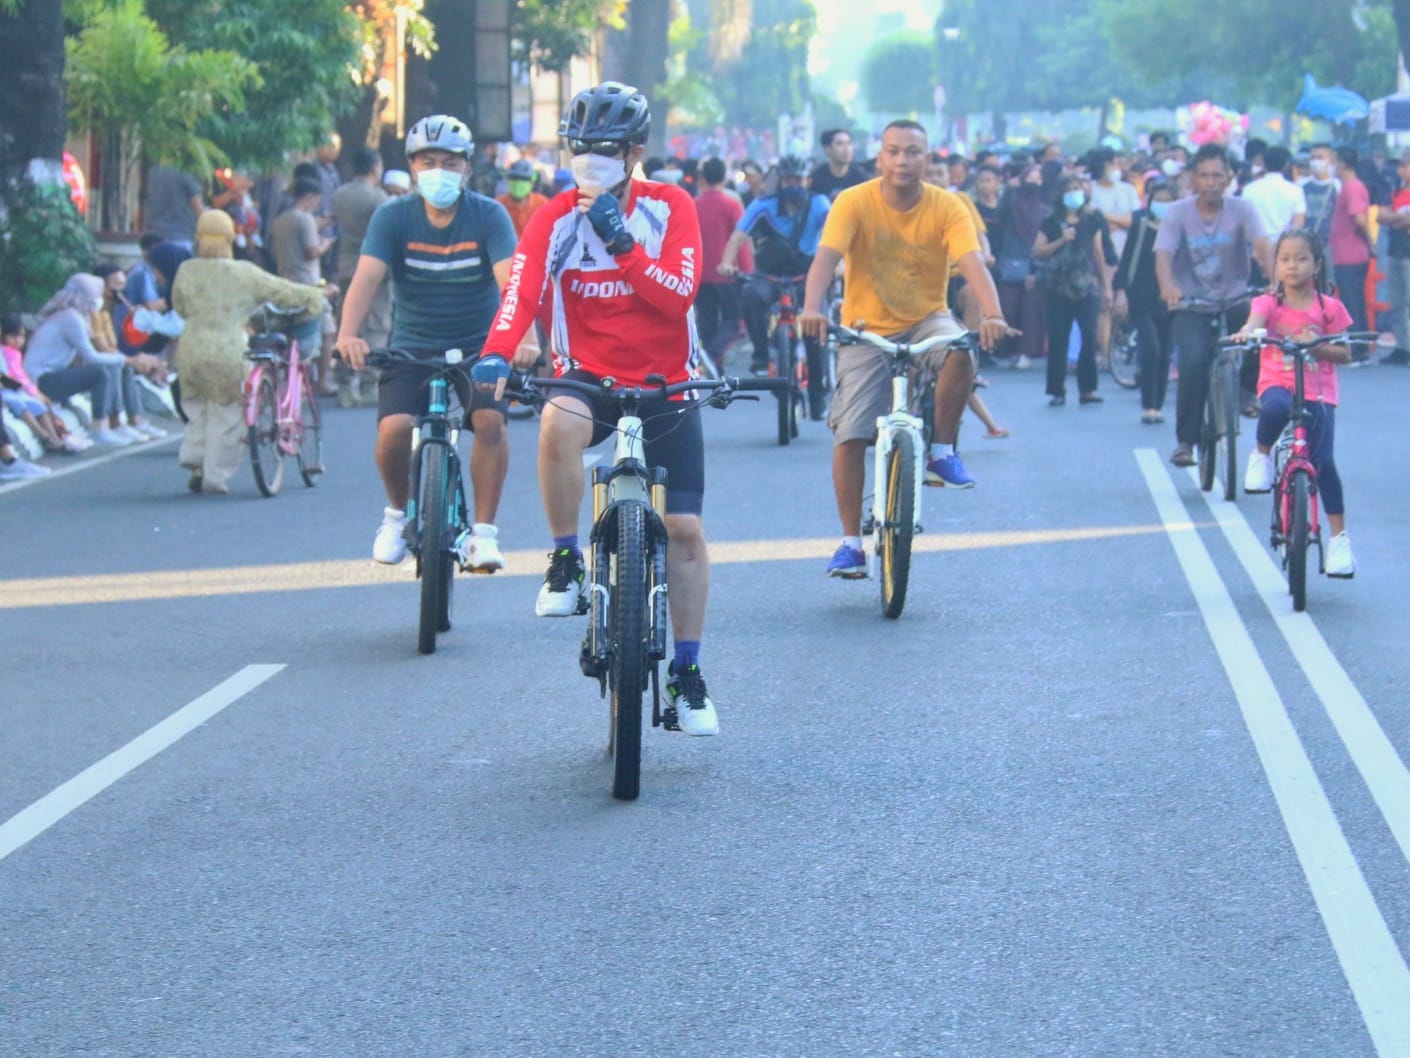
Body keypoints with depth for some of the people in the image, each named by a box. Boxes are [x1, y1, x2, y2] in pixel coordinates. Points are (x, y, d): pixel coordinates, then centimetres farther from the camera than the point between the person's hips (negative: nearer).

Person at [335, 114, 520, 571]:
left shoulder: (488, 216, -9)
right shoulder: (393, 216, -8)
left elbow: (510, 279, -22)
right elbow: (366, 277, -20)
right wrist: (348, 334, -38)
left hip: (477, 345, 0)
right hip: (412, 346, 0)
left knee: (490, 419, -25)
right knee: (394, 429, -21)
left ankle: (484, 533, -11)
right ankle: (398, 513, 10)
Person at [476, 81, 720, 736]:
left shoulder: (670, 209, -6)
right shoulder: (556, 218, -6)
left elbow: (678, 295, -18)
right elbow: (522, 291, -20)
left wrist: (621, 244, -29)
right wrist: (496, 355, -38)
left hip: (664, 386, 1)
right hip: (589, 377, -1)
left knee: (684, 529, -3)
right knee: (558, 422, -38)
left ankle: (687, 673, 12)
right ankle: (565, 560, -19)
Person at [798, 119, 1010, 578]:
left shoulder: (946, 208, -11)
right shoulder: (854, 203, -13)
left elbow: (973, 264, -23)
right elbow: (826, 258, -25)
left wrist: (993, 316, -42)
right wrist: (812, 309, -44)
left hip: (926, 321, 0)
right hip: (866, 329, 0)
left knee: (959, 354, -33)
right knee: (849, 436, -9)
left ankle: (942, 453, -11)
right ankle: (851, 542, 3)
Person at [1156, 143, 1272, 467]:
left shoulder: (1242, 210, -4)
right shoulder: (1179, 213, -5)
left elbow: (1260, 245, -19)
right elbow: (1163, 254, -18)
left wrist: (1274, 277, -39)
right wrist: (1168, 286, -39)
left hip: (1234, 303, 3)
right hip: (1191, 307, -3)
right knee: (1194, 362, -25)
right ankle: (1185, 441, -14)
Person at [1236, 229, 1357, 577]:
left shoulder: (1329, 308, 3)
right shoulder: (1269, 303, 1)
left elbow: (1344, 354, 5)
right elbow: (1255, 322, -20)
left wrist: (1317, 346, -15)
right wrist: (1246, 334, -44)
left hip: (1318, 392, 1)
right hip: (1278, 384, -1)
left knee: (1323, 461, -11)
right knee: (1276, 408, -39)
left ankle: (1339, 537, 2)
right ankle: (1261, 454, -6)